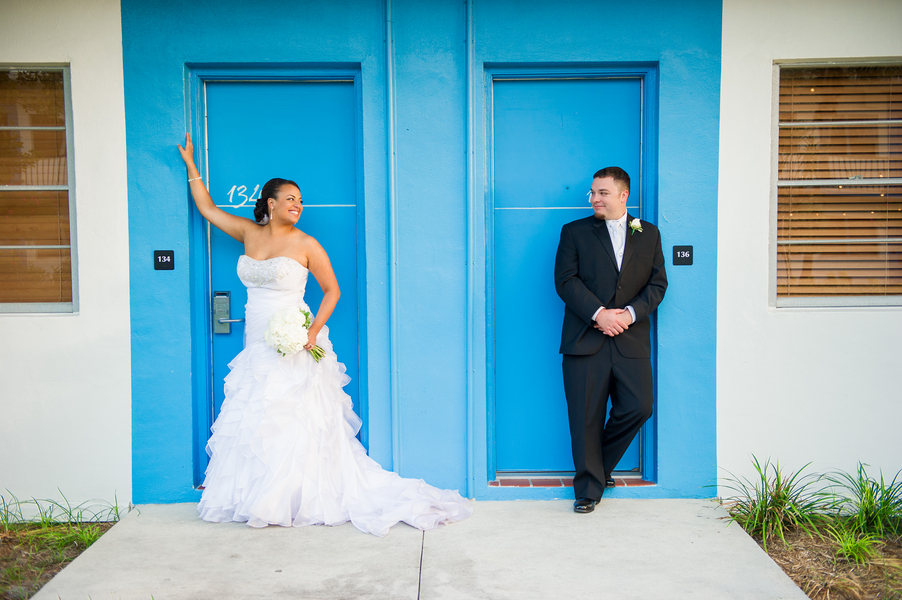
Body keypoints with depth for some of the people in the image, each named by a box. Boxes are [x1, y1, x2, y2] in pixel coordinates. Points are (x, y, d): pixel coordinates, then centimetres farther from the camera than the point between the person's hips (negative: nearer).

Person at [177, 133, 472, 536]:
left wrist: (314, 331, -14)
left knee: (298, 425, -3)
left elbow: (332, 290, -1)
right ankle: (260, 500, 20)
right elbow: (207, 208, 19)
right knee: (256, 424, 7)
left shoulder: (305, 244, -4)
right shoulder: (249, 233, 8)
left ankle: (300, 501, 8)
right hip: (258, 350, 5)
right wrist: (190, 163, 21)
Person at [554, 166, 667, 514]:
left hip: (631, 340, 2)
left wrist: (631, 313, -9)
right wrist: (598, 313, -14)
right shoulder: (574, 232, 7)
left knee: (638, 407, -4)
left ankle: (600, 466, 21)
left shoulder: (649, 234, 13)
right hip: (585, 339, -2)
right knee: (586, 417, 0)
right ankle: (589, 488, 14)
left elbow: (657, 283, 8)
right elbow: (565, 280, -3)